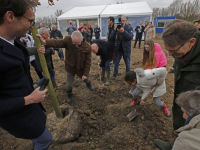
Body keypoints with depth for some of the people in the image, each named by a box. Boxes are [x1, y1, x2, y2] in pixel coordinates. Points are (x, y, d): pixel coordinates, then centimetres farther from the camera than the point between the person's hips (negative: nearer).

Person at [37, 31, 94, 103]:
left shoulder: (87, 47, -23)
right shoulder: (67, 40, -22)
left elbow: (88, 62, -16)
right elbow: (57, 42, -37)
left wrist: (86, 74, -14)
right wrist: (44, 41, -55)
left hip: (81, 69, 0)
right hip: (70, 68, 0)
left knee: (86, 79, 25)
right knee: (69, 84, 13)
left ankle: (88, 83, 66)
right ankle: (69, 94, 48)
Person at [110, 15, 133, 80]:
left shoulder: (129, 28, -8)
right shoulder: (117, 27, -3)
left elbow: (130, 37, -22)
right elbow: (111, 38, -11)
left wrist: (123, 31, -35)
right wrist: (114, 29, -26)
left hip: (126, 48, -1)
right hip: (118, 48, 2)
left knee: (127, 63, 11)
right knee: (116, 62, 10)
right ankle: (115, 74, 28)